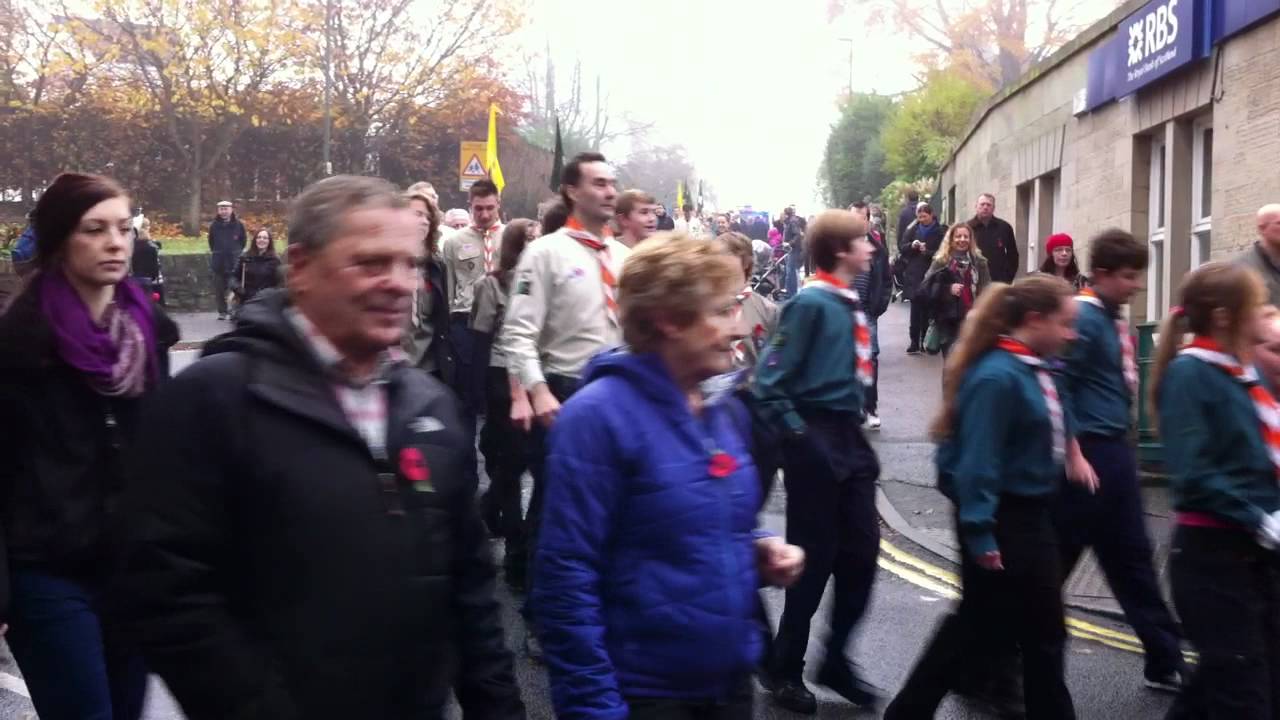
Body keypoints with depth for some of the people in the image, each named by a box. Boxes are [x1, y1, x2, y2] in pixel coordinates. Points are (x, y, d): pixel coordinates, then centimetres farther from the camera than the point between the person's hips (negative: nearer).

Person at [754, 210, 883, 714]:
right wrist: (798, 437, -17)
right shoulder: (810, 304, -15)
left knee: (861, 554, 10)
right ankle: (785, 669, 21)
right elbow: (769, 383, -17)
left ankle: (836, 660, 27)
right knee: (814, 560, 3)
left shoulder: (852, 304, 8)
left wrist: (855, 424, 11)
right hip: (816, 439, -7)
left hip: (850, 436, 7)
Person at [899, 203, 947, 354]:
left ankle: (925, 341, 11)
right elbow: (901, 247, 8)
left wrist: (928, 252, -19)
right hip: (914, 275, 2)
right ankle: (914, 342, 2)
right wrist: (912, 245, -11)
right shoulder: (912, 230, 9)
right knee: (916, 308, -1)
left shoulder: (941, 231, -3)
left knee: (927, 309, 2)